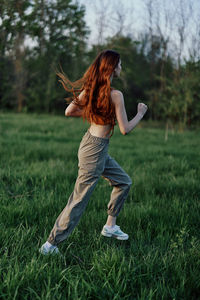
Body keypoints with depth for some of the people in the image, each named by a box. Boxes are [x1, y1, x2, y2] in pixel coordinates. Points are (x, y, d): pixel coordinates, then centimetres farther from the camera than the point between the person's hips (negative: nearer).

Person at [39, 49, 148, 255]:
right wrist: (140, 113, -1)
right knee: (79, 201, -1)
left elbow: (69, 111, 9)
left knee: (124, 182, 22)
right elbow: (125, 129, -17)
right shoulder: (115, 95, -19)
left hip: (90, 142, 9)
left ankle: (110, 226, 29)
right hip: (96, 149, -9)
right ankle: (50, 245, 6)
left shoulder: (89, 89, 3)